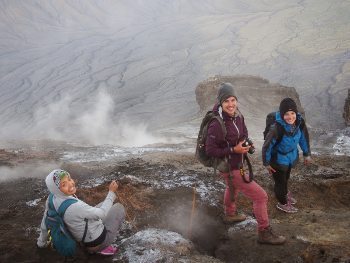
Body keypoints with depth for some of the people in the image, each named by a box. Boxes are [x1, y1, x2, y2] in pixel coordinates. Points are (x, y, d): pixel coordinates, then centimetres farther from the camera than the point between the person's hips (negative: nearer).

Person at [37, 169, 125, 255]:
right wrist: (111, 192, -11)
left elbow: (45, 221, 2)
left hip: (82, 238, 8)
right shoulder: (73, 207, -37)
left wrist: (41, 242, 19)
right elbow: (102, 214, -23)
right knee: (119, 208, 10)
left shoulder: (53, 199, -14)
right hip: (96, 242, -7)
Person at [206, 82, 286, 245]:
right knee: (260, 196, -7)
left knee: (233, 189, 35)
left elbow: (243, 133, 11)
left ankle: (230, 214, 63)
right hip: (230, 169, -9)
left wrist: (246, 145, -8)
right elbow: (210, 150, -26)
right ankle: (264, 233, 8)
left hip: (237, 164, 9)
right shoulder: (217, 124, -31)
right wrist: (234, 150, -29)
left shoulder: (238, 116, -8)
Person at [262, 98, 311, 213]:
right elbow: (267, 146, -25)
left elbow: (304, 137, -2)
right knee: (280, 181, 16)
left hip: (291, 157, 5)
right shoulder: (277, 128, -38)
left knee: (286, 177, 31)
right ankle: (283, 203, 45)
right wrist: (266, 163, -13)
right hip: (278, 160, -5)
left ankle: (285, 194, 62)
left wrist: (307, 154, 6)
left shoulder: (300, 122, -22)